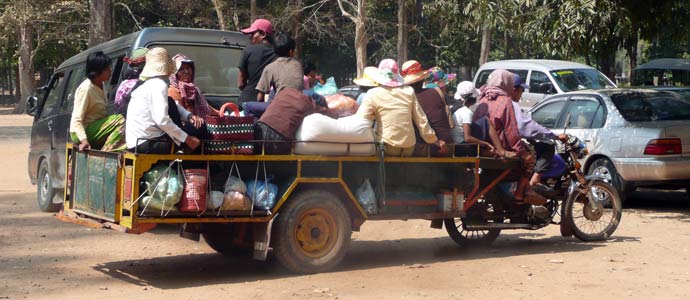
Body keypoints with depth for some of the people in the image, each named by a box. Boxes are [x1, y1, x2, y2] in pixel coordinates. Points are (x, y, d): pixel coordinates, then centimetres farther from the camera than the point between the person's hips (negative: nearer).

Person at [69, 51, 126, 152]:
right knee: (119, 120, -24)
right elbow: (76, 120, -21)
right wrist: (84, 140, -34)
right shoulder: (86, 89, -17)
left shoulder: (100, 85, 9)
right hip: (80, 133, -9)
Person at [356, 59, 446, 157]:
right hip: (409, 149, 4)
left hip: (386, 148, -4)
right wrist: (435, 140, 17)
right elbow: (421, 120, 10)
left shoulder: (373, 94, -2)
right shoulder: (409, 91, 7)